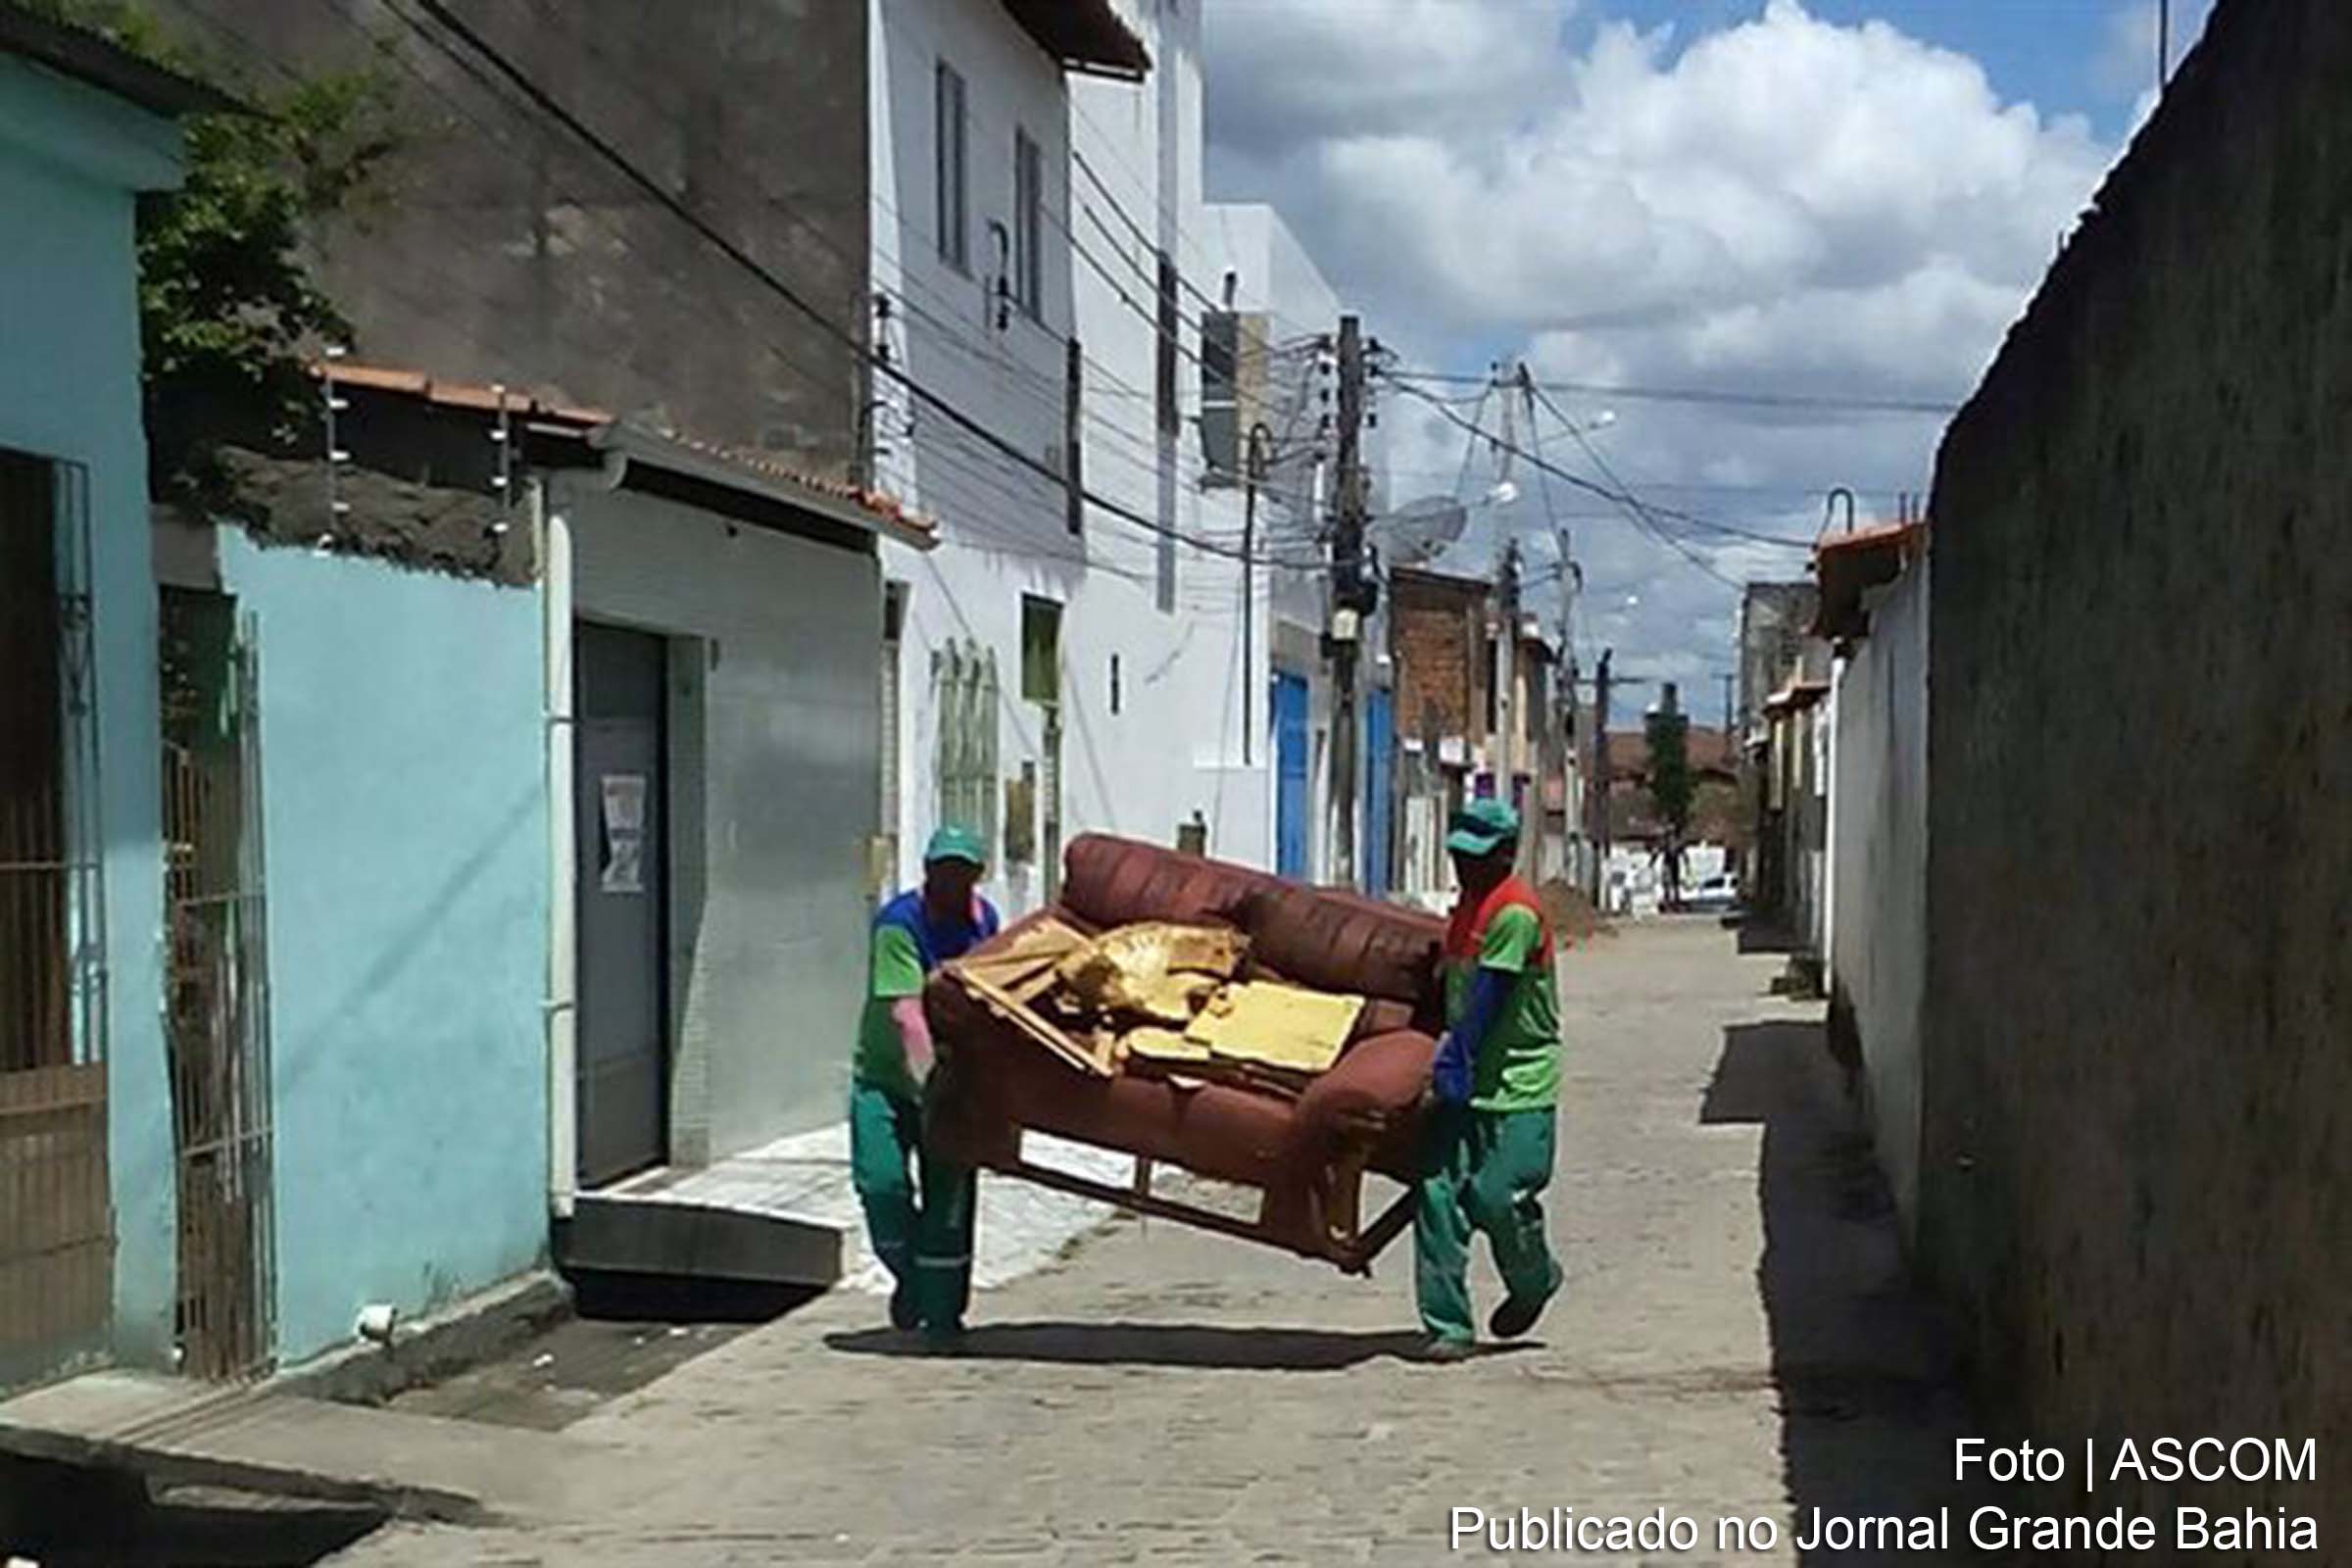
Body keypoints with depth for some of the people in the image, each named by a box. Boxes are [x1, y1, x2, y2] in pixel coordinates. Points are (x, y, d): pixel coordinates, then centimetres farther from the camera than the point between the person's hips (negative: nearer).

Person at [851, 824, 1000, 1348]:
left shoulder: (984, 919, 2)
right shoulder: (899, 922, -17)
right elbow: (905, 1012, -27)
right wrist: (928, 1077, -37)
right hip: (886, 1075, -4)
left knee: (948, 1196, 1)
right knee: (881, 1181, -15)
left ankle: (942, 1314, 13)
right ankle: (910, 1277, 13)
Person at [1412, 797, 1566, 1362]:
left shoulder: (1515, 913, -16)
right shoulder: (1468, 907, 13)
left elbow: (1489, 996, -21)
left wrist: (1455, 1060, -23)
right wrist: (1450, 1059, 20)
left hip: (1517, 1085, -8)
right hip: (1465, 1079, 8)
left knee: (1495, 1198, -7)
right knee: (1437, 1192, -3)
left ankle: (1535, 1280, 25)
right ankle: (1447, 1325, 0)